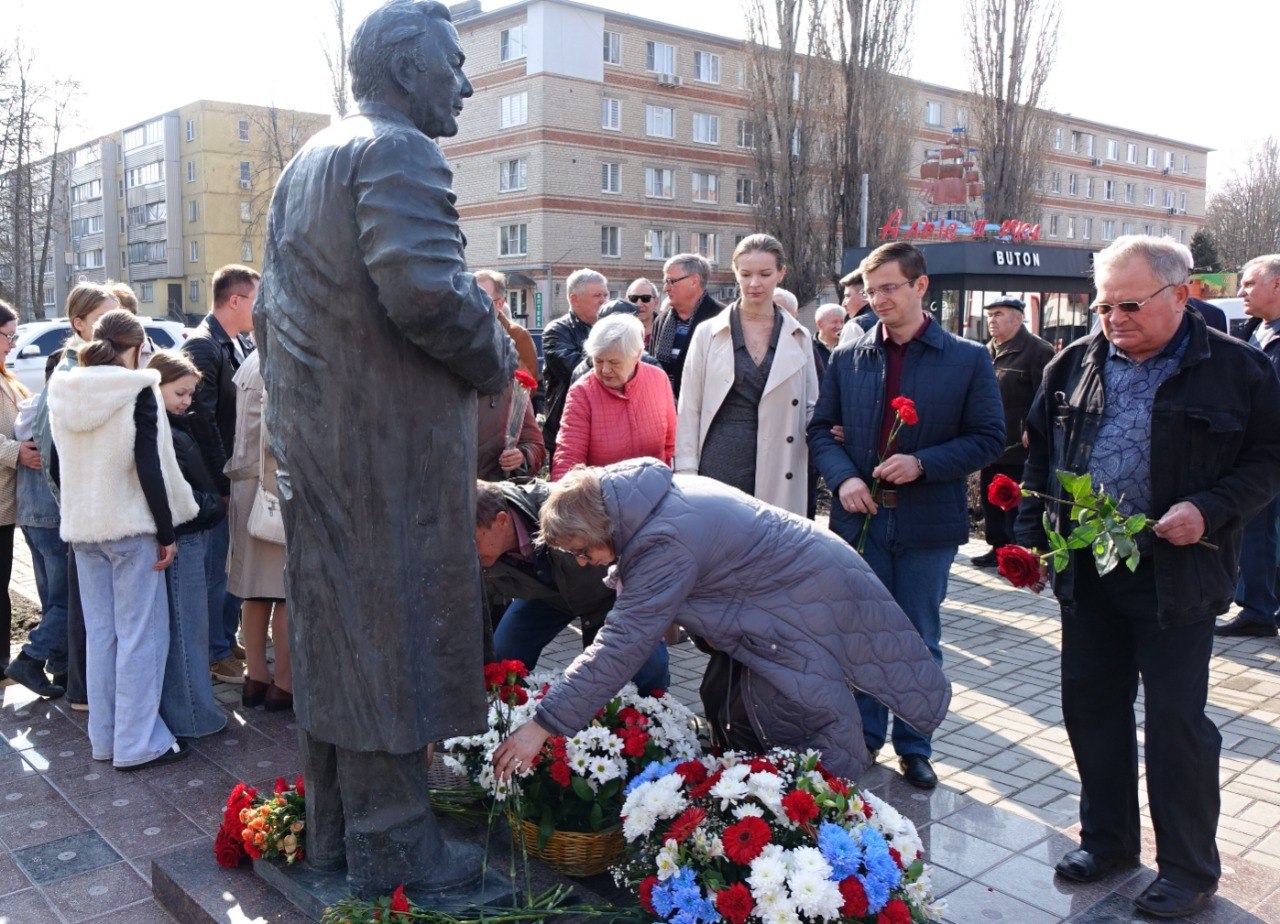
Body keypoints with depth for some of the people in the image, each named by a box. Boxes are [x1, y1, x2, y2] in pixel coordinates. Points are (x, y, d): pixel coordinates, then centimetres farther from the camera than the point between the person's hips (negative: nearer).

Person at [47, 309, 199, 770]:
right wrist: (167, 531, -11)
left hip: (82, 530, 6)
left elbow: (59, 468, 13)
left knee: (99, 632, 13)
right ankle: (138, 743, 4)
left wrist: (77, 518, 20)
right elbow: (151, 468, -15)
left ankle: (104, 737, 22)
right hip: (132, 526, -6)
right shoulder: (138, 390, -11)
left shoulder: (63, 393, 8)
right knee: (140, 634, 0)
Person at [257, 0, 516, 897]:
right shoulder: (400, 151, -11)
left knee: (334, 626, 14)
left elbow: (273, 308, 22)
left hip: (310, 439, 9)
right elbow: (428, 290, -26)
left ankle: (334, 830, 27)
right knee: (394, 629, -1)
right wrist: (497, 359, -9)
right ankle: (392, 848, 10)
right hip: (390, 442, -9)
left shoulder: (305, 162, 20)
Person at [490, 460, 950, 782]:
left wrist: (543, 726, -28)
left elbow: (621, 647, -31)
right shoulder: (660, 494, -1)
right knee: (729, 712, 12)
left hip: (810, 612, -10)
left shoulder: (666, 544, -30)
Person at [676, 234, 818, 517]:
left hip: (779, 478, 1)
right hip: (718, 468, -1)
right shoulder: (708, 333, 5)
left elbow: (810, 407, 16)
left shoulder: (799, 338, 10)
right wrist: (687, 475, -2)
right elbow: (689, 411, 5)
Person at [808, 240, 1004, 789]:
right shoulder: (847, 358, 6)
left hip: (928, 522, -2)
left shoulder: (968, 360, -2)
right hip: (861, 517, 2)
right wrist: (843, 478, -10)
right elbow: (820, 429, 9)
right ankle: (865, 735, 29)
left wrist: (922, 464, -17)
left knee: (920, 642, 9)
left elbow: (989, 438, -3)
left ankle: (914, 747, 25)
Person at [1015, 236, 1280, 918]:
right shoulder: (1075, 364, 7)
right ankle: (1108, 839, 33)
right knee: (1091, 707, 13)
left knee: (1176, 720, 3)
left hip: (1176, 574, -4)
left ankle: (1189, 869, 21)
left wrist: (1210, 510, -18)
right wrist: (1031, 537, 7)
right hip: (1086, 573, 5)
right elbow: (1040, 454, 14)